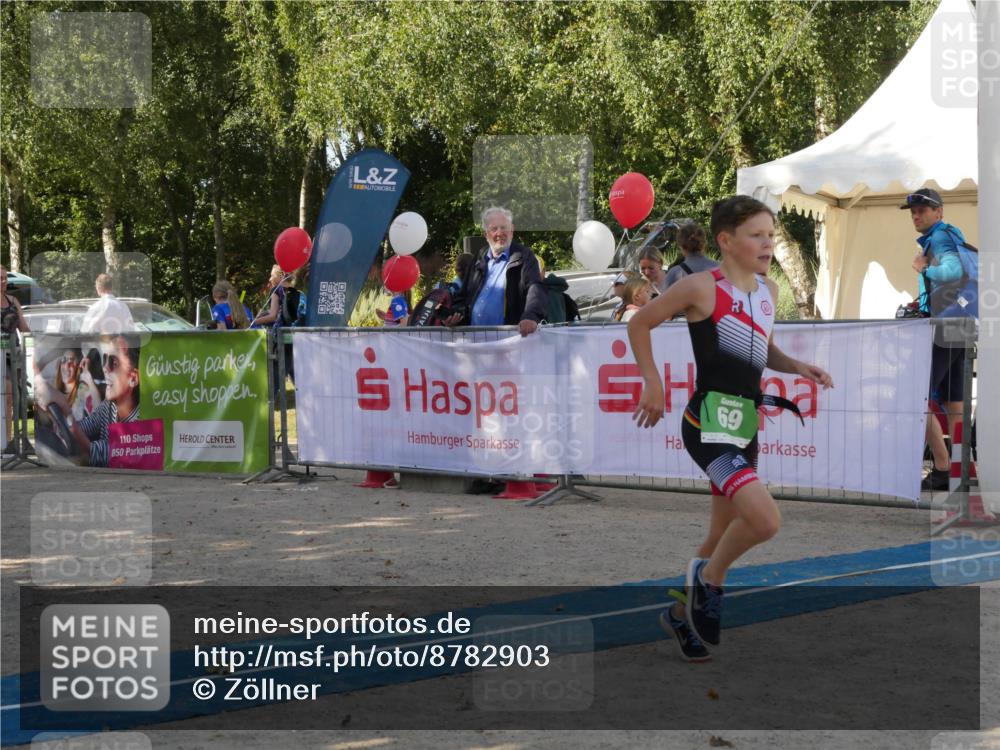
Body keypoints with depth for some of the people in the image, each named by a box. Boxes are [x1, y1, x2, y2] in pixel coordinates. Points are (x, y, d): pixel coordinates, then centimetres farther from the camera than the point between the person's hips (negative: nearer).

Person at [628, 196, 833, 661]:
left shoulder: (768, 290, 10)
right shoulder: (702, 287, -12)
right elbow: (639, 324, -1)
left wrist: (799, 368, 6)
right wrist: (652, 383, -6)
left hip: (747, 424, 8)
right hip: (709, 424, -8)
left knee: (724, 537, 16)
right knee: (765, 519, -24)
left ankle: (681, 613, 36)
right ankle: (710, 579, 3)